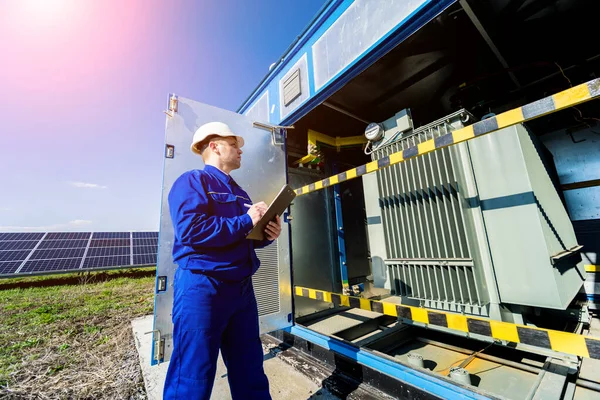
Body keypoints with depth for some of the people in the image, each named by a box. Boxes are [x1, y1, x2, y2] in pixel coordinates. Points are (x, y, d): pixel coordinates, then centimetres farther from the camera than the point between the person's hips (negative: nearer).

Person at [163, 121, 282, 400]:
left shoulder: (239, 193, 17)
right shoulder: (192, 181, -6)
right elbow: (190, 229, -23)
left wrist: (266, 235, -2)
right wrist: (245, 221, -17)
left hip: (242, 288, 8)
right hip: (201, 287, -7)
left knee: (250, 374, 20)